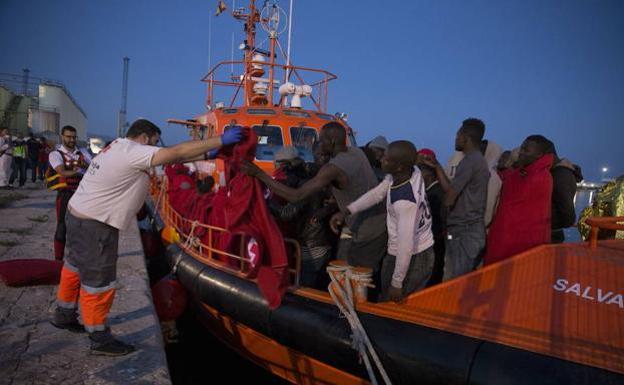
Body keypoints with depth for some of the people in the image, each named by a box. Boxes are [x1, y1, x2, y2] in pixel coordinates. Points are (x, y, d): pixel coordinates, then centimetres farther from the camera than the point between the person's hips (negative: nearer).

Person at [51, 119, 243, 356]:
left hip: (78, 215, 11)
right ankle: (100, 339, 13)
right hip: (94, 226, -11)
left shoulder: (119, 146, 10)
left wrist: (206, 155, 4)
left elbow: (171, 157, 8)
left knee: (76, 266, 25)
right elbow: (177, 153, -23)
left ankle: (64, 315, 44)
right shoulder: (132, 152, -20)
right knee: (98, 281, 0)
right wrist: (222, 140, -19)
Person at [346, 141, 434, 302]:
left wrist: (396, 283, -21)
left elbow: (406, 244, -30)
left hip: (411, 259, -8)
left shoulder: (405, 201, -34)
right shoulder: (413, 171, -9)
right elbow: (377, 193, 0)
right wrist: (347, 211, -4)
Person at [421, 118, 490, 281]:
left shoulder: (469, 161, -15)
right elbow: (452, 189, 14)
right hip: (475, 230, 10)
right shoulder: (480, 160, 15)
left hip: (462, 232, -10)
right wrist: (437, 167, 16)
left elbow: (449, 199, -18)